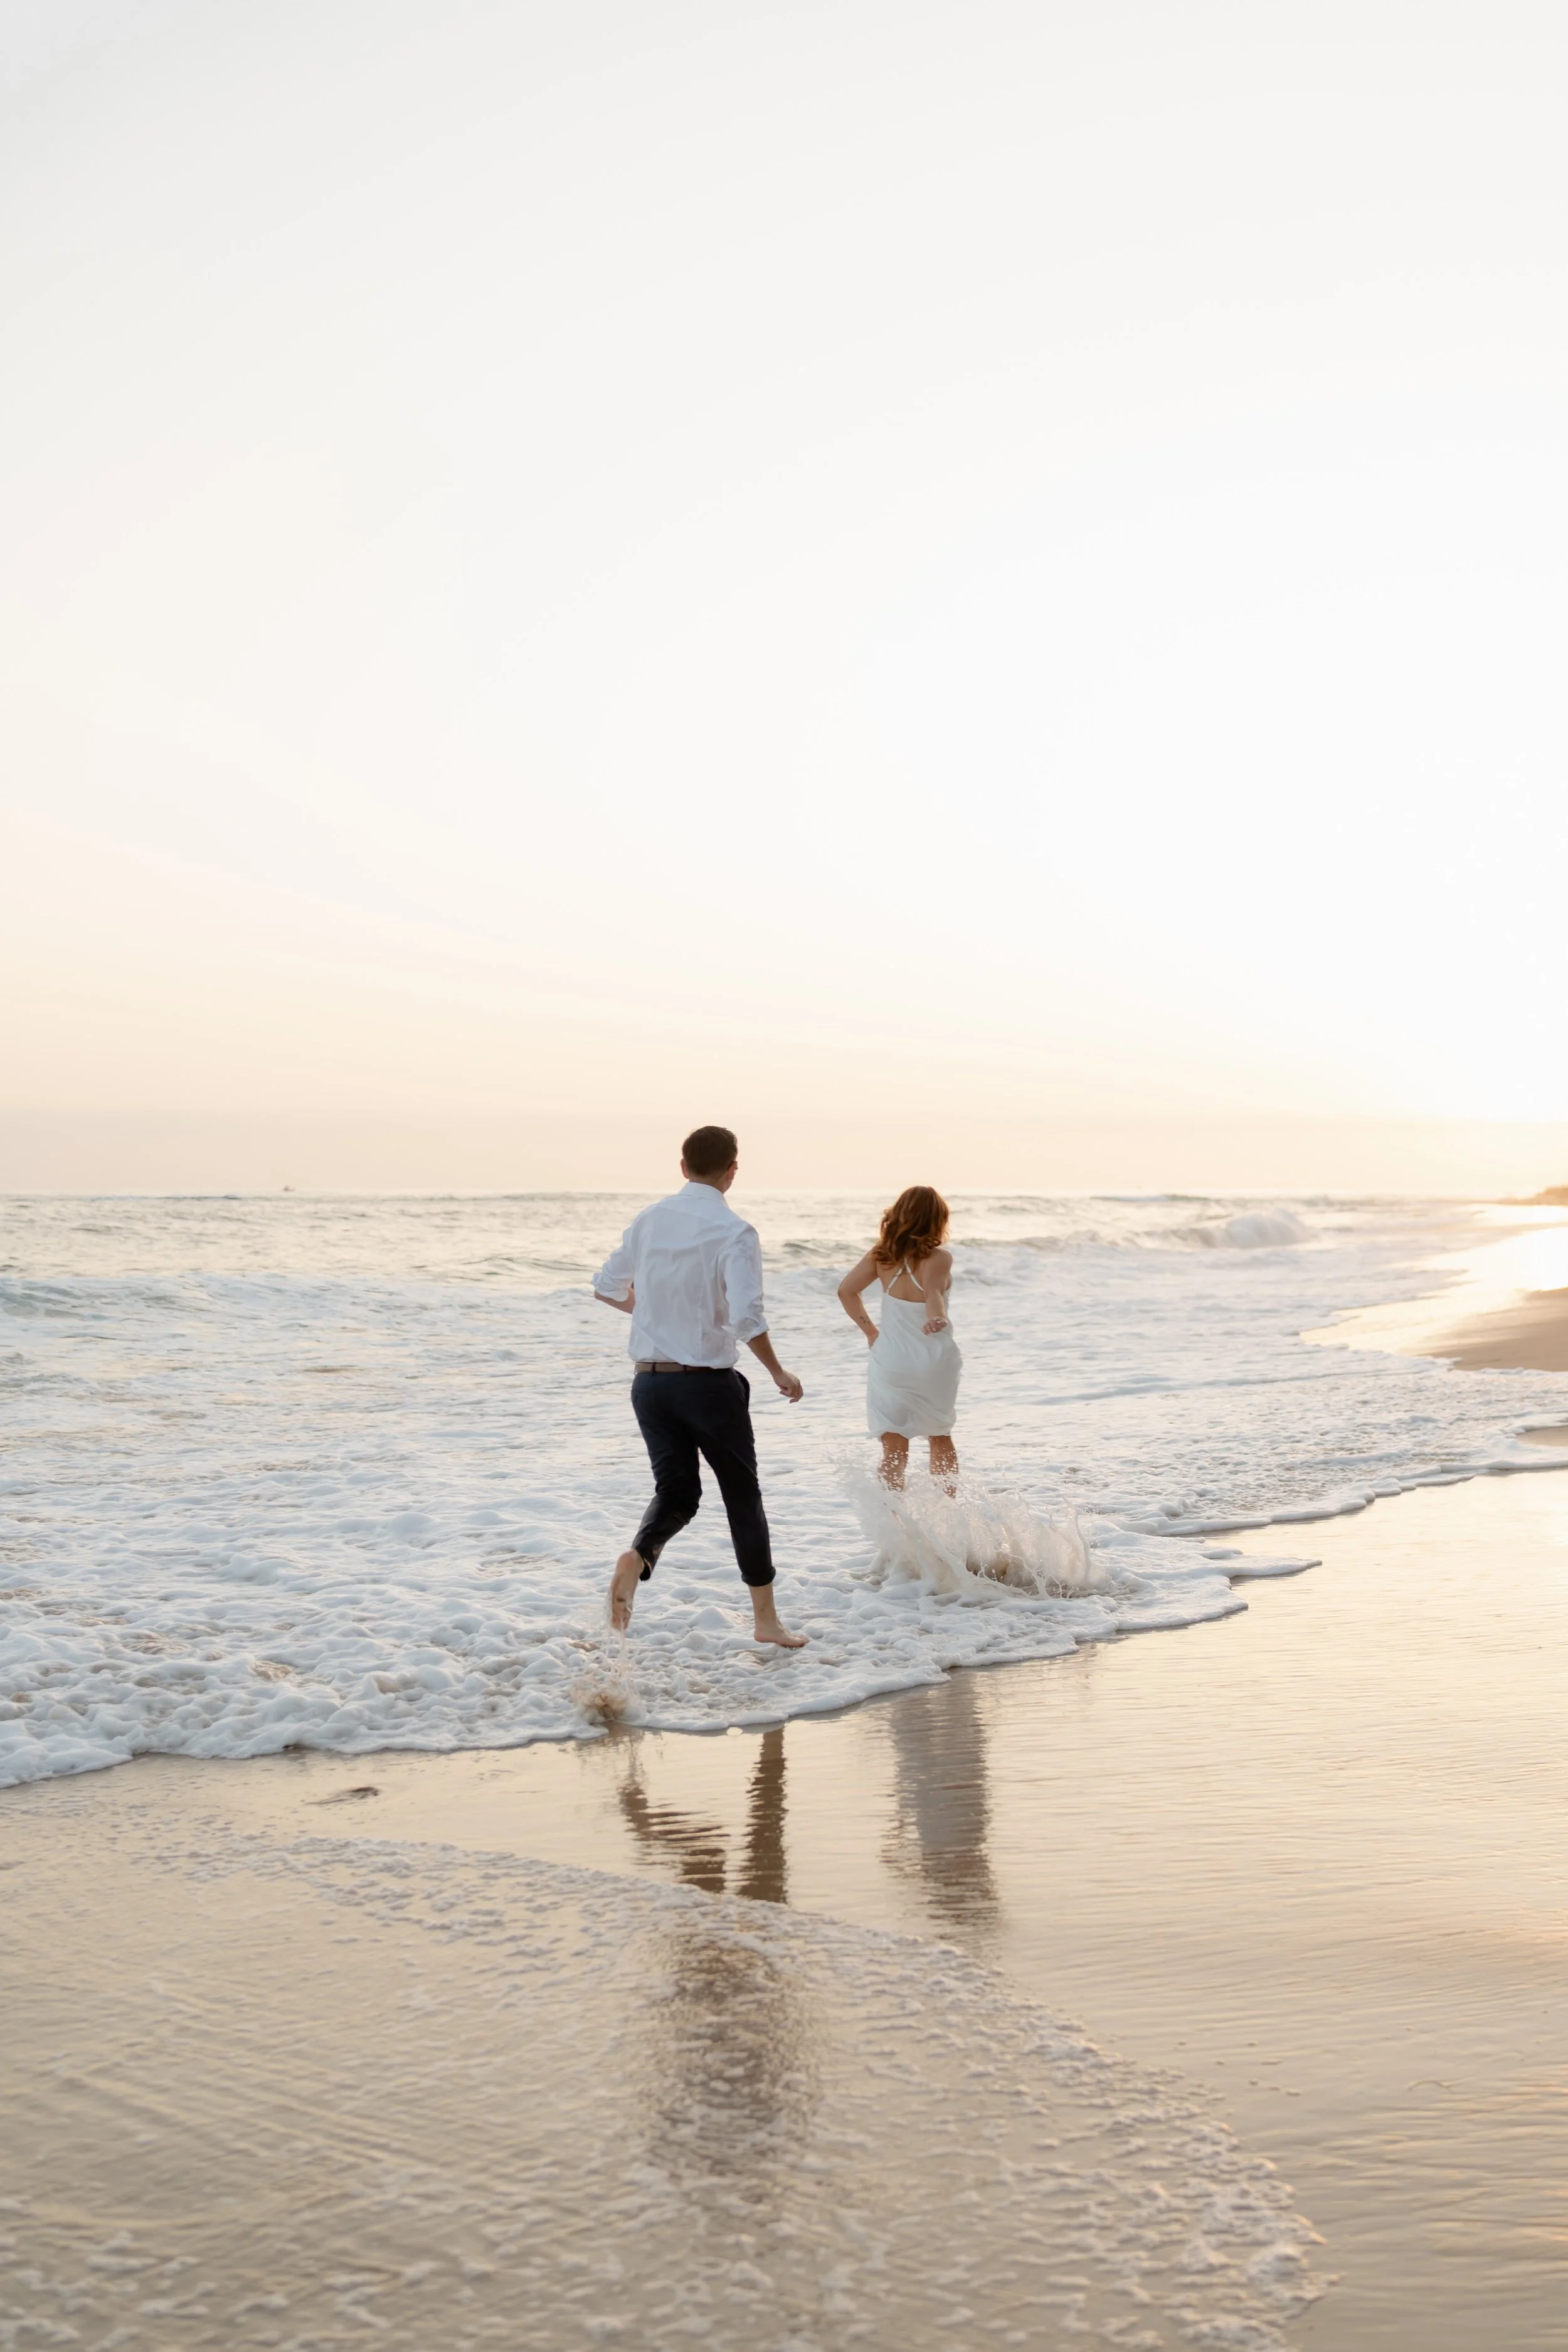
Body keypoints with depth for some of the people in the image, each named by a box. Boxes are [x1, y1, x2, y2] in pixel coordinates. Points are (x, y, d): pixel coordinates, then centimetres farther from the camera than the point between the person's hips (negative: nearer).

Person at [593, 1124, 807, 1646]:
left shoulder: (650, 1220, 3)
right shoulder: (733, 1232, -13)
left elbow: (606, 1287, 13)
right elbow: (747, 1318, -21)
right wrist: (779, 1373, -7)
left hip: (650, 1381, 4)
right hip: (709, 1382, -4)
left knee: (676, 1492, 12)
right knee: (742, 1495, 11)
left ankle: (637, 1558, -20)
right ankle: (765, 1618, 19)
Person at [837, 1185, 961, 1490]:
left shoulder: (882, 1254, -3)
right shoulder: (939, 1258, -15)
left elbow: (847, 1291, 3)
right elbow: (933, 1290, -35)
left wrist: (869, 1329, 10)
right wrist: (937, 1318, -52)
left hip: (891, 1361, 1)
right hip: (935, 1362, -1)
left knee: (894, 1452, 5)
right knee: (941, 1439, 22)